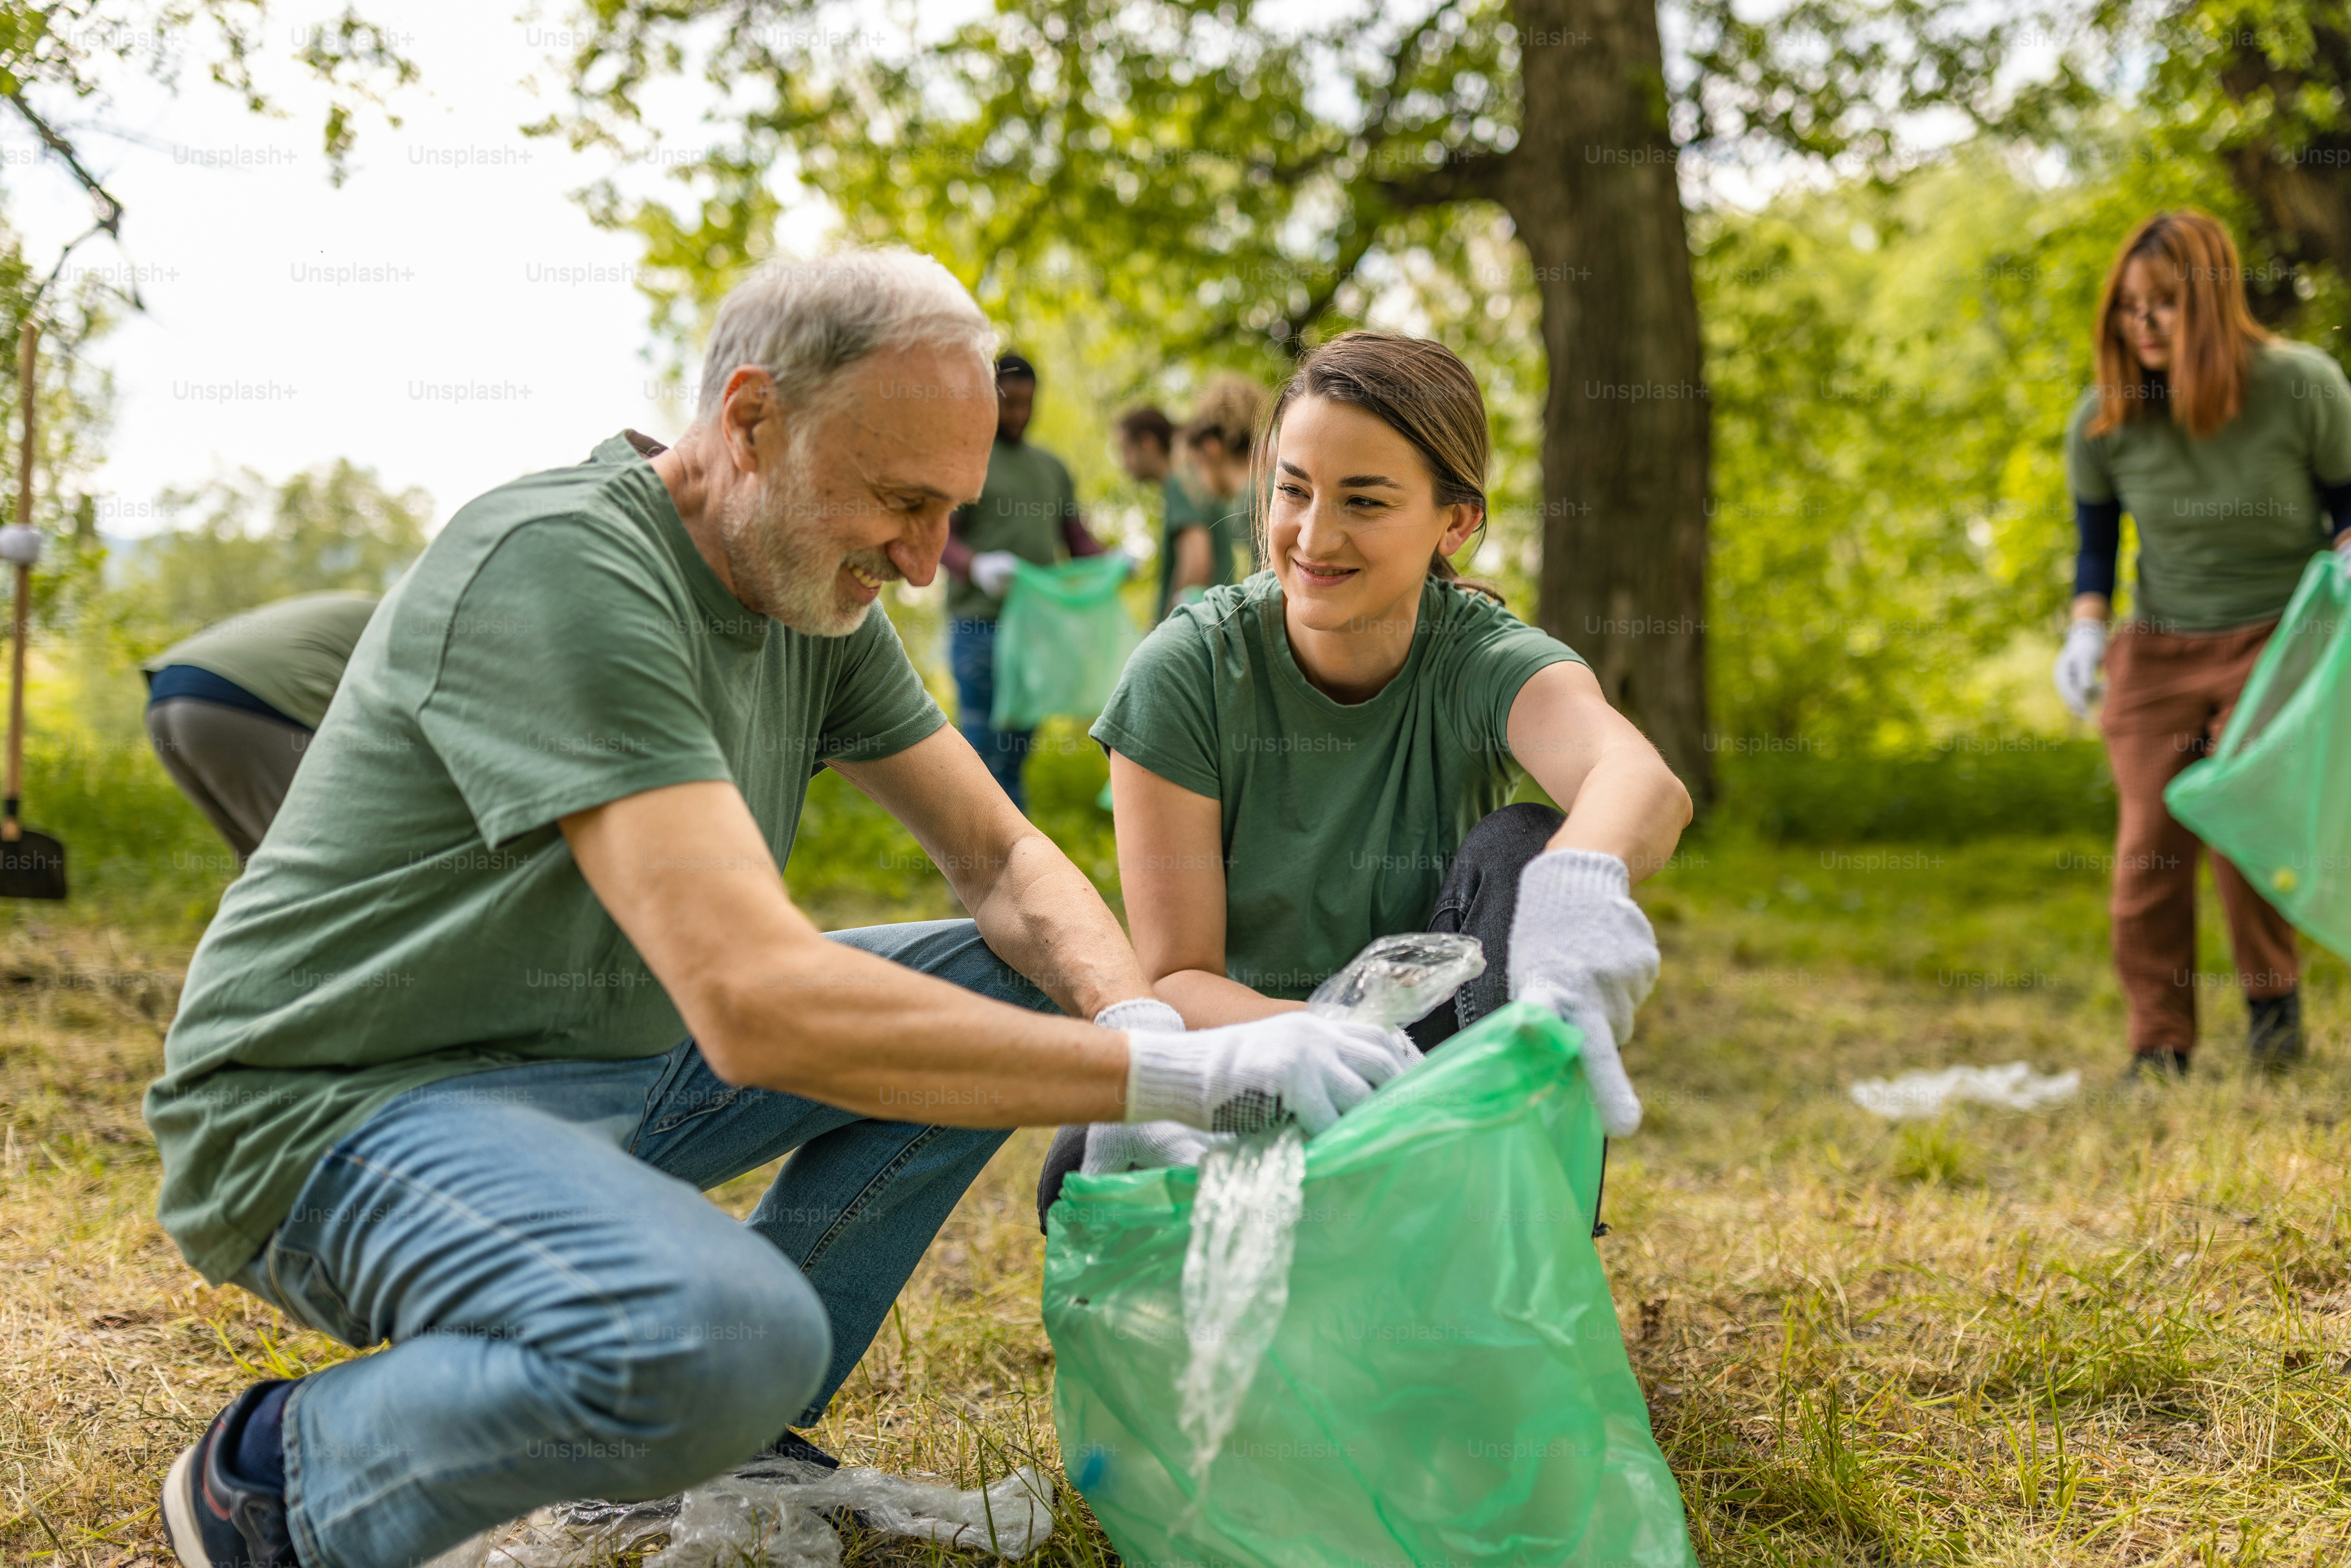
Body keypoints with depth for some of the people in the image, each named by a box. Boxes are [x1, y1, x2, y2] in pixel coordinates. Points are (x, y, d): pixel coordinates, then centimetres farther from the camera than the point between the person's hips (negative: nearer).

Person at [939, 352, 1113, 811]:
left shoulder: (1052, 467, 20)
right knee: (985, 757, -9)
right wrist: (976, 567, -26)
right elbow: (940, 536, -6)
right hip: (980, 622, -5)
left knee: (1015, 759, 9)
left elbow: (1075, 536, 21)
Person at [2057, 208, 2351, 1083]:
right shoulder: (2103, 422, -7)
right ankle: (2159, 1048, 8)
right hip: (2158, 651, 3)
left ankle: (2274, 997, 7)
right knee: (2148, 845, -4)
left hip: (2276, 642, -3)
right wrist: (2086, 631, -9)